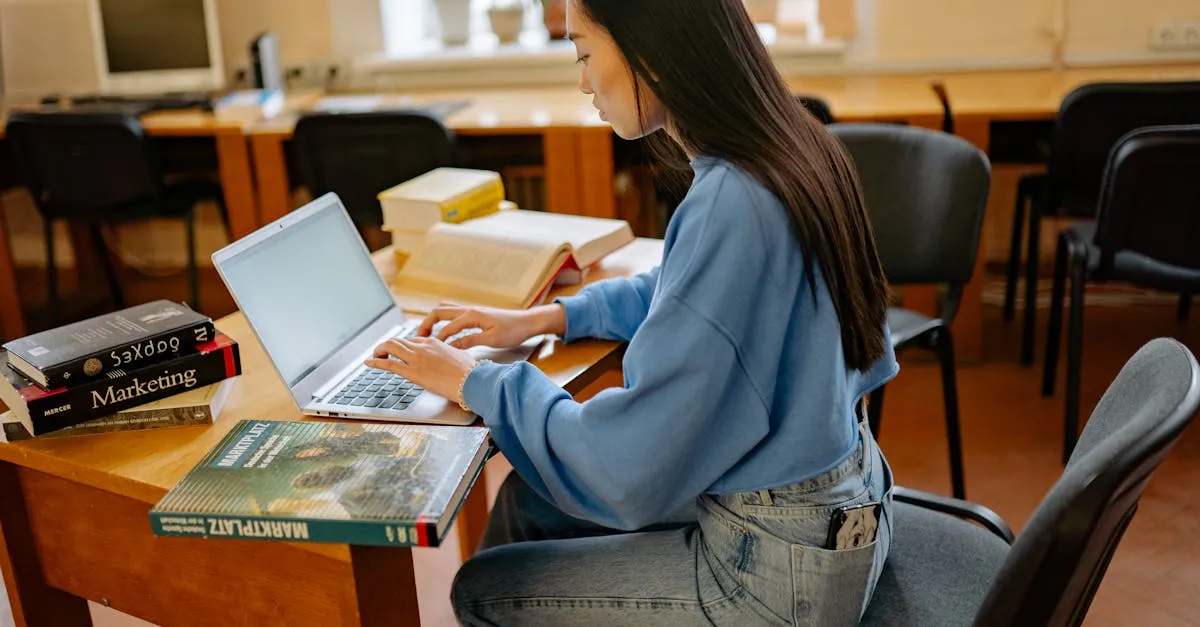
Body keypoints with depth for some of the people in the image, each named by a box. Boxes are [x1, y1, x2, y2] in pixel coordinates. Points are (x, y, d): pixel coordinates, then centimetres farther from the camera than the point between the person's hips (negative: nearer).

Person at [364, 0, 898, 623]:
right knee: (527, 499, 20)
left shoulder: (727, 208, -31)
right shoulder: (787, 147, -2)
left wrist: (476, 382, -11)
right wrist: (548, 317, 11)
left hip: (784, 568, -8)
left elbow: (627, 471, -25)